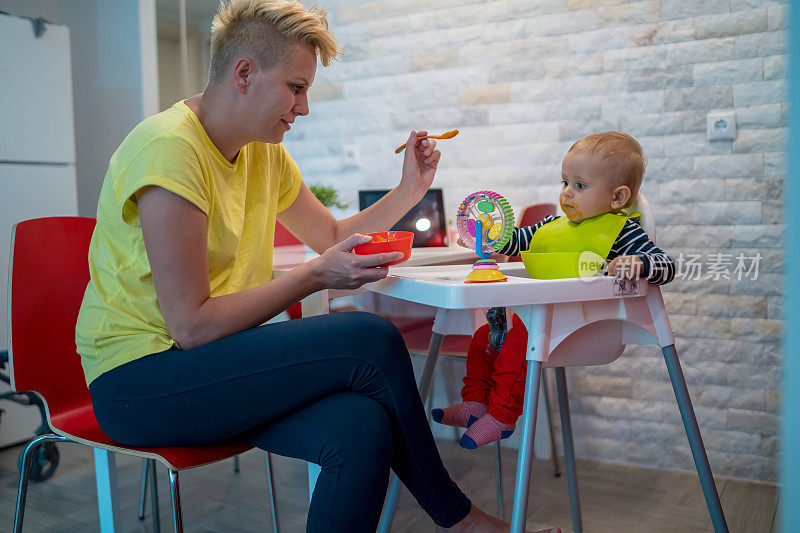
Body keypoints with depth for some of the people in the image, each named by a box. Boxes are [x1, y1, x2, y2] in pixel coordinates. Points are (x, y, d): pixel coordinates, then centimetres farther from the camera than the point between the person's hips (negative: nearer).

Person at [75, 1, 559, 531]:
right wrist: (317, 276, -18)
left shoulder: (265, 153, 8)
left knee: (364, 429, -23)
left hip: (213, 365, 7)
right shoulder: (169, 149, -19)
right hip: (139, 377, -7)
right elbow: (193, 326, -22)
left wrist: (410, 190, 8)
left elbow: (333, 236, 20)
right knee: (372, 340, -20)